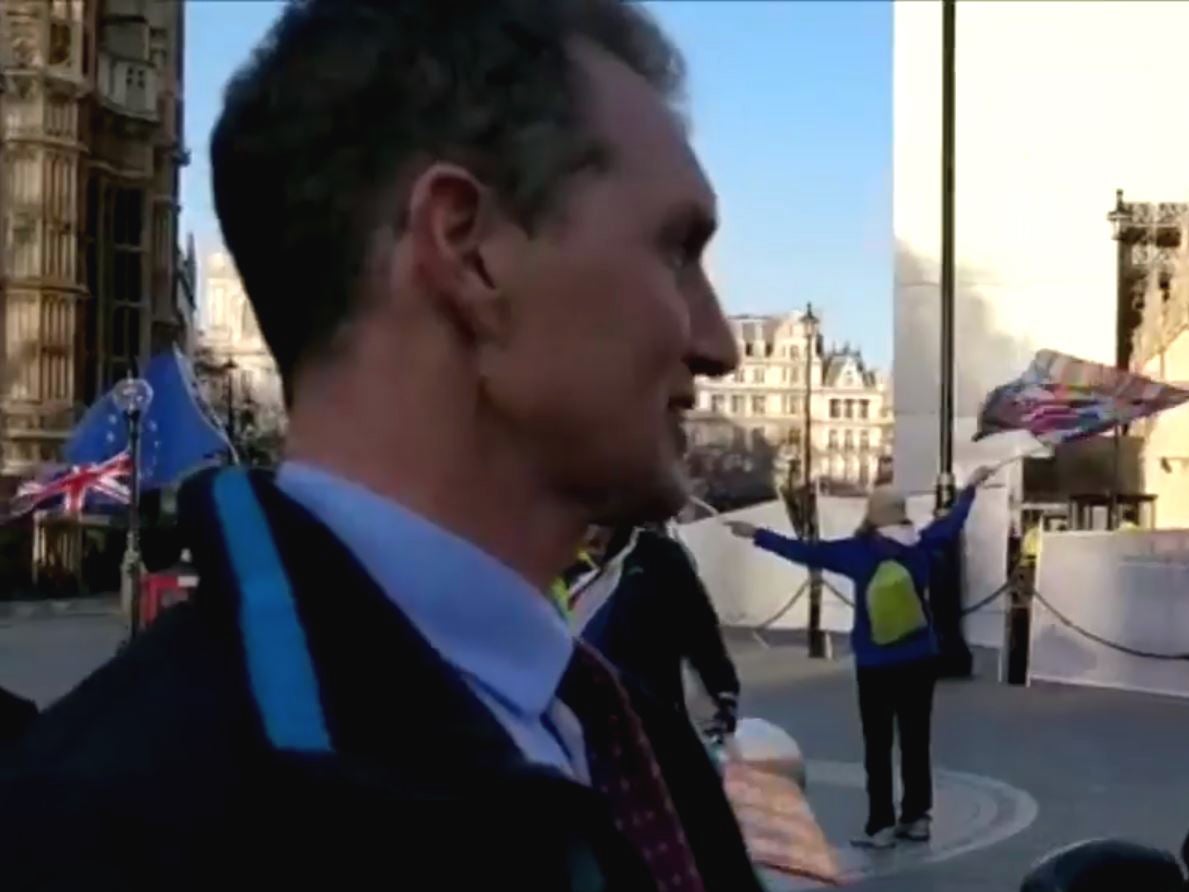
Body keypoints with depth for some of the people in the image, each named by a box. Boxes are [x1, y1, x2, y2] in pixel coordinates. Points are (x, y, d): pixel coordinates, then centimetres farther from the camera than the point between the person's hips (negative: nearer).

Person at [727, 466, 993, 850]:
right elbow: (953, 521, 13)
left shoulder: (860, 551, -14)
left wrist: (756, 535, -6)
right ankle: (917, 817, 19)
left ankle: (881, 826, 3)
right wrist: (971, 487, 31)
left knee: (877, 746, 2)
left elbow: (805, 551, -13)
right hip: (920, 662, 4)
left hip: (876, 666, -4)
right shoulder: (921, 544, -4)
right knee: (916, 740, 12)